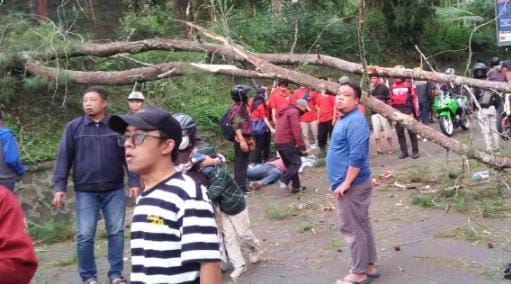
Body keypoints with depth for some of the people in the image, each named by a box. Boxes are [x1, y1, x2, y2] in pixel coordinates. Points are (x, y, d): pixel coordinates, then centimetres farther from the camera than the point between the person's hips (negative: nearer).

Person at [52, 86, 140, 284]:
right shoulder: (73, 127, 2)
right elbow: (64, 158, 1)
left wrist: (134, 182, -2)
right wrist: (60, 187, -4)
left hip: (115, 191, 1)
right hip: (85, 192, 0)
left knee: (116, 233, 6)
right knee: (85, 236, 2)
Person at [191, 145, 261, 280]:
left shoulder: (220, 173, -32)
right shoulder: (205, 175, -7)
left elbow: (213, 193, -39)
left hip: (237, 207, -7)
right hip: (223, 209, 7)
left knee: (243, 234, 8)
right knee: (229, 237, 6)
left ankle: (255, 248, 41)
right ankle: (239, 266, 15)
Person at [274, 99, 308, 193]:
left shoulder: (286, 112, 24)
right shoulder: (294, 112, -6)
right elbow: (296, 129, -16)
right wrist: (302, 145, -16)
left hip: (279, 142, 9)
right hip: (286, 142, -9)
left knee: (290, 164, 12)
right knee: (297, 162, -4)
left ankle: (296, 186, 12)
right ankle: (285, 179, -18)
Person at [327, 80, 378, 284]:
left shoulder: (355, 121, -20)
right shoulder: (346, 119, 13)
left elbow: (357, 156, -27)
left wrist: (346, 183, -24)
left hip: (352, 185, -10)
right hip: (348, 183, 10)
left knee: (352, 229, -1)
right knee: (362, 226, 17)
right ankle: (369, 266, 27)